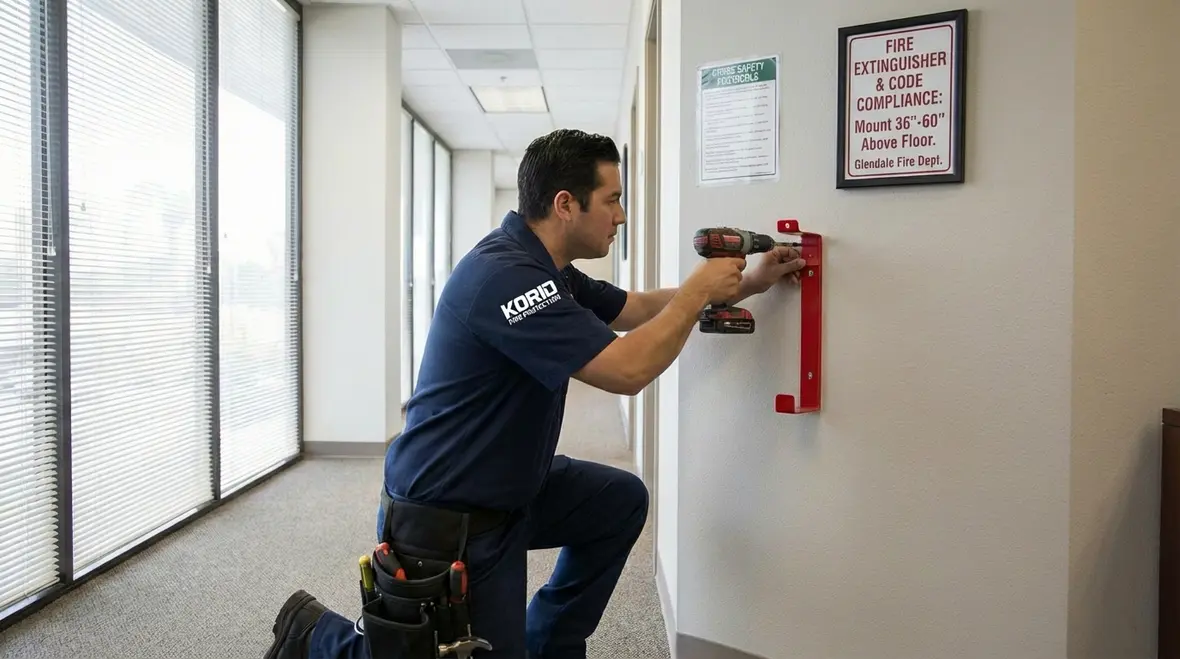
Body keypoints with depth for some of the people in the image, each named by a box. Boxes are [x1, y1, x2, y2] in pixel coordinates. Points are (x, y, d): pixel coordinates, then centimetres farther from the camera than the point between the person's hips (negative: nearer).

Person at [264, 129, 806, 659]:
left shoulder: (548, 269, 4)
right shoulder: (503, 274, -28)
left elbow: (637, 309, 15)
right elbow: (627, 370, -30)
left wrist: (745, 283, 9)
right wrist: (699, 290, -16)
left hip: (508, 486, 10)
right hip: (443, 518, -10)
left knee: (621, 500, 11)